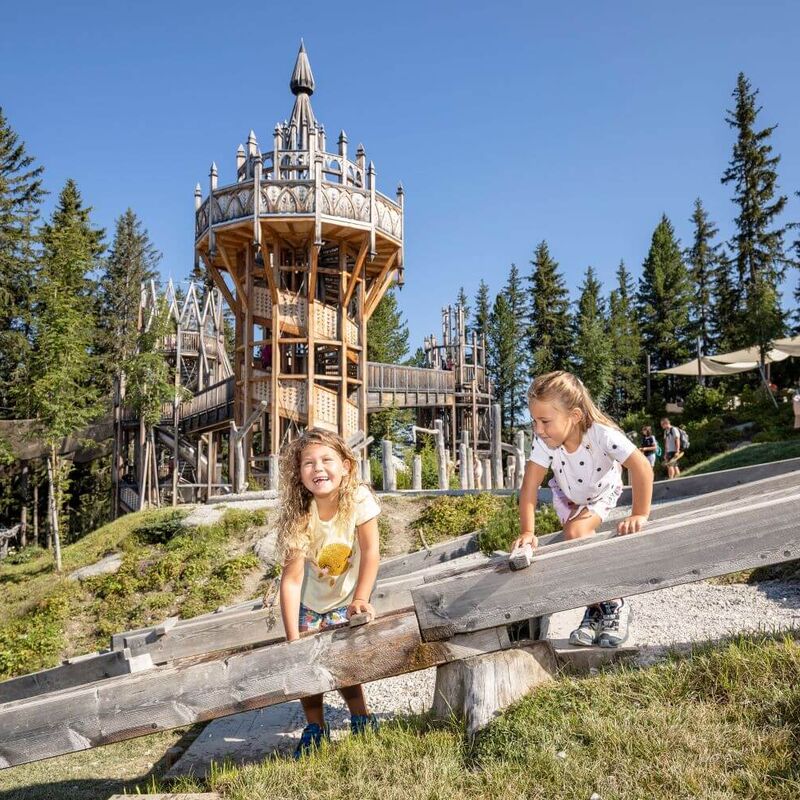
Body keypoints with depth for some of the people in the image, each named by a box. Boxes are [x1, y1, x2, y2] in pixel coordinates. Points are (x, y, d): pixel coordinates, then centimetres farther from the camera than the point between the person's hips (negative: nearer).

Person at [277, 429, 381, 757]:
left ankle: (362, 718, 18)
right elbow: (291, 579, -28)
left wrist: (360, 600, -18)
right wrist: (292, 639, -29)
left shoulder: (359, 499, -29)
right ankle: (315, 728, 21)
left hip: (346, 598, -1)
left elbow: (370, 552, -18)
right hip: (310, 600, 1)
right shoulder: (299, 515, -27)